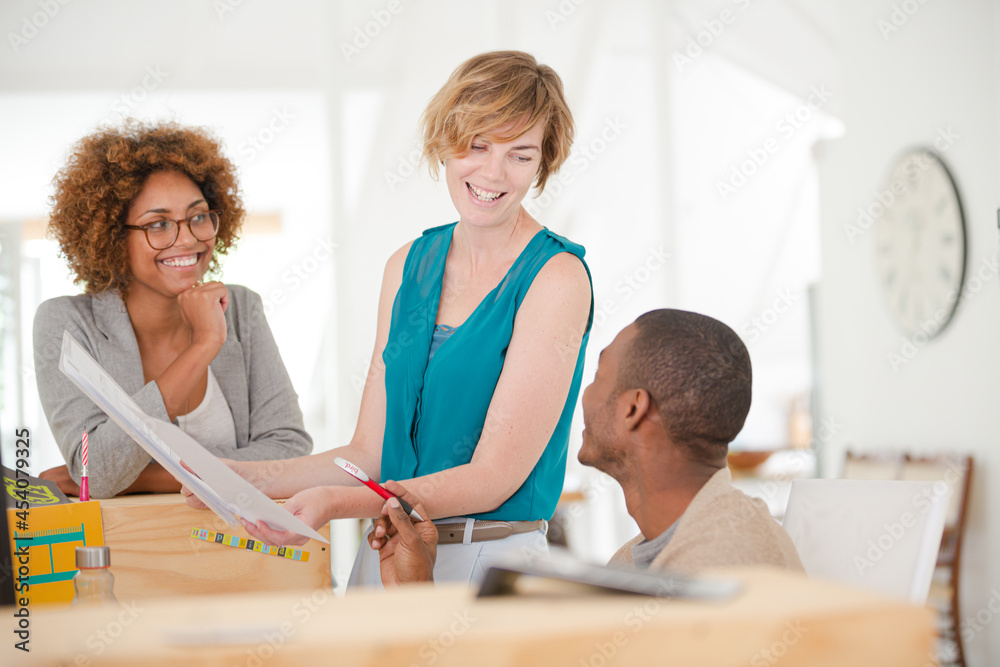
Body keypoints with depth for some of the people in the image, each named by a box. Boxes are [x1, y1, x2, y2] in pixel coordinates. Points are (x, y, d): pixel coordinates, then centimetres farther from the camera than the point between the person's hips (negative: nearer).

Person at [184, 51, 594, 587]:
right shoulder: (409, 266, 11)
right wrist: (256, 479, -6)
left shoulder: (557, 277, -8)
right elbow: (369, 453, 11)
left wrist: (335, 503, -25)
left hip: (493, 565, -5)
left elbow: (495, 476, -14)